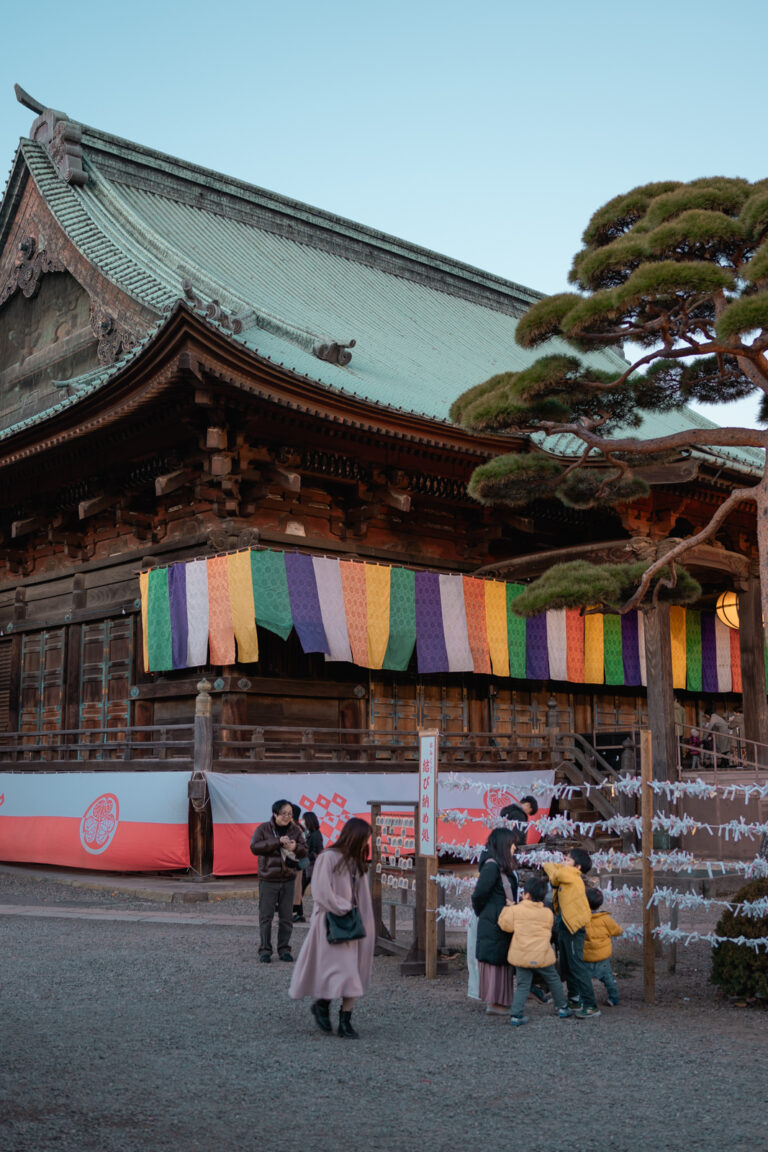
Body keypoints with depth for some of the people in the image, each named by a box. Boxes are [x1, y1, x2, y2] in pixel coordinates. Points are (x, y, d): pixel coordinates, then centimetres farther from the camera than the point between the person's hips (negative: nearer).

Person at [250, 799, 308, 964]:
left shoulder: (295, 830, 6)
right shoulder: (263, 829, -4)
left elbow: (304, 852, 6)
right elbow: (254, 847, -18)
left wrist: (295, 847, -18)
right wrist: (278, 841, -24)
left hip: (288, 880, 3)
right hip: (268, 879, -3)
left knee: (286, 917, 7)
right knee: (266, 916, 0)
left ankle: (284, 949, 17)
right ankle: (265, 950, 9)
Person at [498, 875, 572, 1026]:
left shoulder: (515, 910, -7)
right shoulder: (548, 913, 1)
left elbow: (506, 925, -4)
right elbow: (548, 931, 13)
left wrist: (507, 908, 9)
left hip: (521, 956, 0)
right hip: (542, 956, 0)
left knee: (522, 985, 6)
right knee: (553, 980, 20)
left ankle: (516, 1014, -3)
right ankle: (562, 1008, 30)